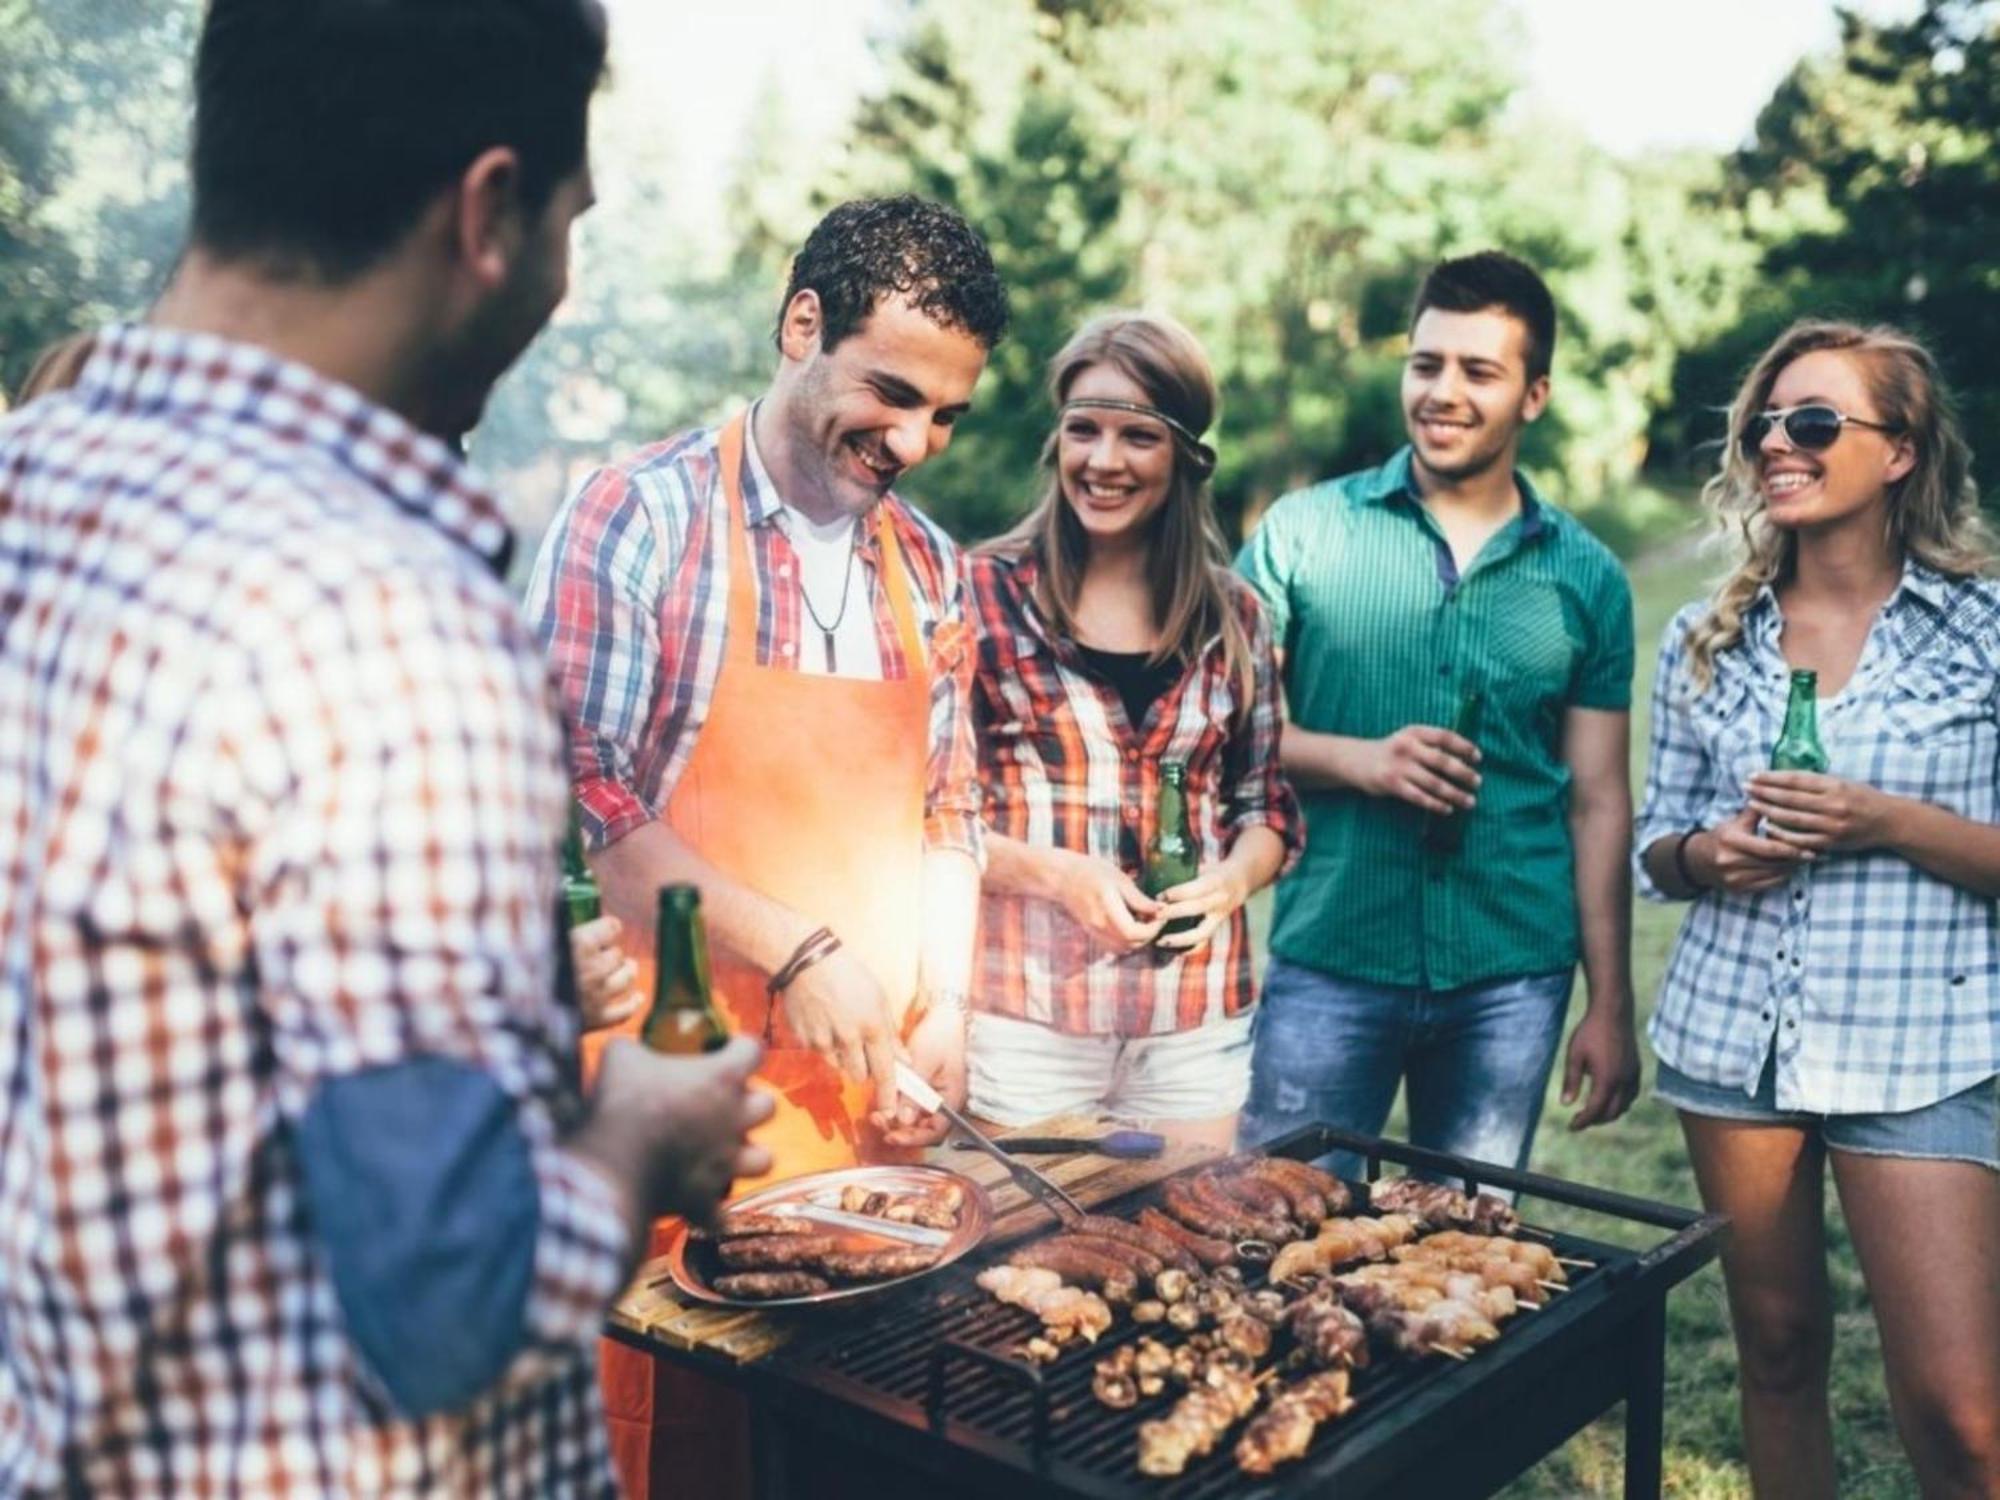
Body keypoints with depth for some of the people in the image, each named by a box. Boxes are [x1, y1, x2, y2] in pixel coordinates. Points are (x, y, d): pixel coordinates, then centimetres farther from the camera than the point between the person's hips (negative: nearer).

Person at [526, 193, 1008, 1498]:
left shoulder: (930, 569, 9)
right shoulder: (641, 517, -8)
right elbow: (579, 803, -14)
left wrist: (944, 1011, 1)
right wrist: (796, 954, -16)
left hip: (872, 1100, 5)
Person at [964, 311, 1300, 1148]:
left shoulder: (1232, 618, 7)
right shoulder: (985, 595, -3)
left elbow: (1267, 806, 12)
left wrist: (1233, 879, -8)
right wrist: (1057, 874, -17)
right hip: (1025, 1013, -3)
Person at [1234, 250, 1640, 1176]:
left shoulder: (1584, 577, 6)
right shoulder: (1304, 532, 0)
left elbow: (1597, 801, 7)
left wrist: (1610, 1008, 5)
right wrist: (1357, 760, -17)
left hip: (1512, 980, 2)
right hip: (1329, 963, -2)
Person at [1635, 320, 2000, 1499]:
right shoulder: (1709, 639, 7)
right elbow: (1655, 846, 12)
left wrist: (1890, 822, -18)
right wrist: (1703, 855, -9)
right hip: (1732, 1036, 4)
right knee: (1778, 1351, 15)